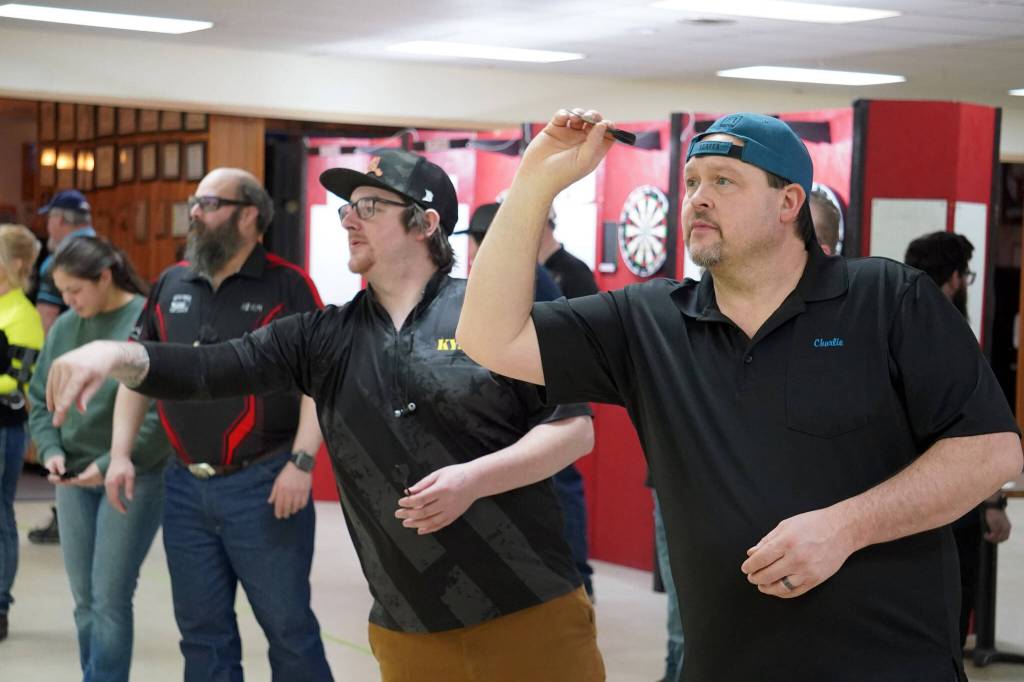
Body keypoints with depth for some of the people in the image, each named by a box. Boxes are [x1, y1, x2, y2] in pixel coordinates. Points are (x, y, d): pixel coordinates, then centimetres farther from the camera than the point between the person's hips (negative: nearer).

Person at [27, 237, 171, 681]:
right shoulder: (64, 328, 6)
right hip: (72, 478, 6)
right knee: (84, 601, 10)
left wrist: (112, 464, -17)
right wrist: (50, 449, -3)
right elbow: (41, 399, 15)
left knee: (109, 599, -6)